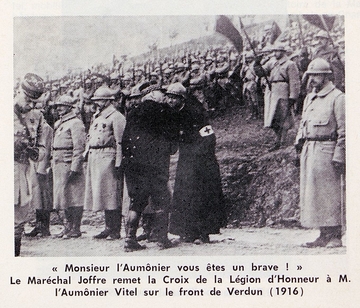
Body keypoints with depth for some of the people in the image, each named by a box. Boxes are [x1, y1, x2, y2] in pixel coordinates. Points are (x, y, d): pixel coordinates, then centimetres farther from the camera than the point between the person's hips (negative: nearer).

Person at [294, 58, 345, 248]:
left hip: (326, 150, -8)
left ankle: (335, 236, 2)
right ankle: (324, 236, 14)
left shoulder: (337, 98, -7)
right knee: (312, 194, 8)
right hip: (308, 150, 8)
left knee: (329, 194, -5)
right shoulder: (309, 99, 18)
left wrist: (338, 155, -16)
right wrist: (299, 142, 10)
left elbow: (343, 130, -11)